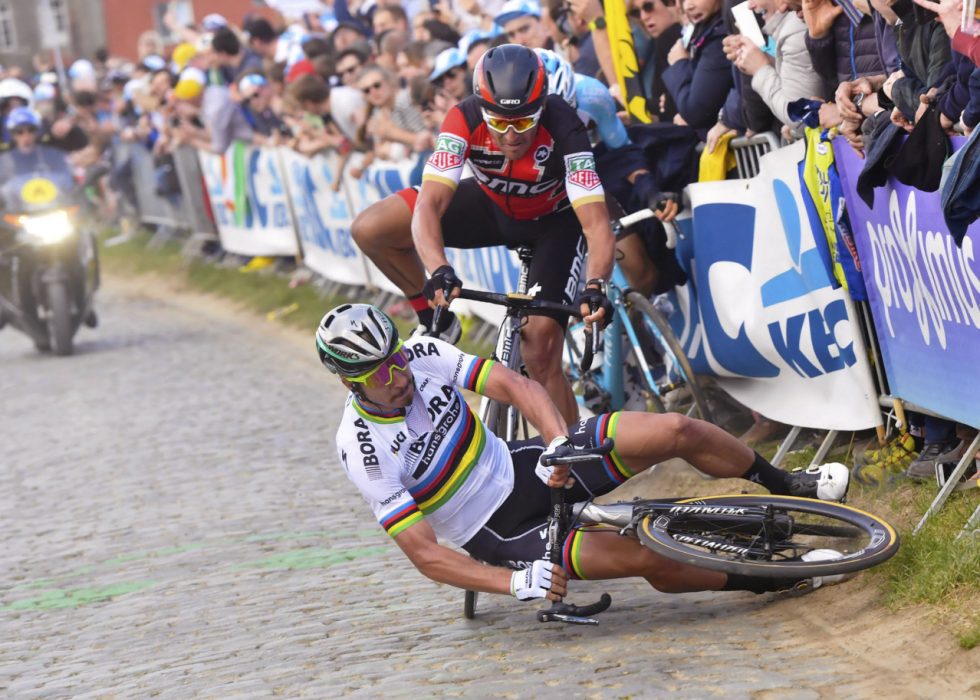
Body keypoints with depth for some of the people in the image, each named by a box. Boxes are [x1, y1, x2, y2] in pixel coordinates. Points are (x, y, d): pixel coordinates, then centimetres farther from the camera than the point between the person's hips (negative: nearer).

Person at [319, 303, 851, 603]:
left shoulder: (421, 355, -10)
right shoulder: (365, 454, -23)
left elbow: (516, 386, -11)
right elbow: (423, 552, -23)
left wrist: (558, 440, -31)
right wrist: (516, 583, -33)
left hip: (527, 469, 5)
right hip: (501, 534, -5)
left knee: (675, 431, -11)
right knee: (652, 561, -22)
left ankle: (788, 488, 12)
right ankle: (778, 579, -2)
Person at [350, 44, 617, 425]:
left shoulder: (562, 127, -36)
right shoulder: (465, 120, -31)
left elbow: (597, 225, -42)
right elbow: (428, 204, -39)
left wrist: (595, 286, -59)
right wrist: (439, 270, -56)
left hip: (554, 220, -3)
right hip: (492, 204, 3)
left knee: (540, 352, -17)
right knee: (369, 229, -15)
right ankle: (435, 318, 7)